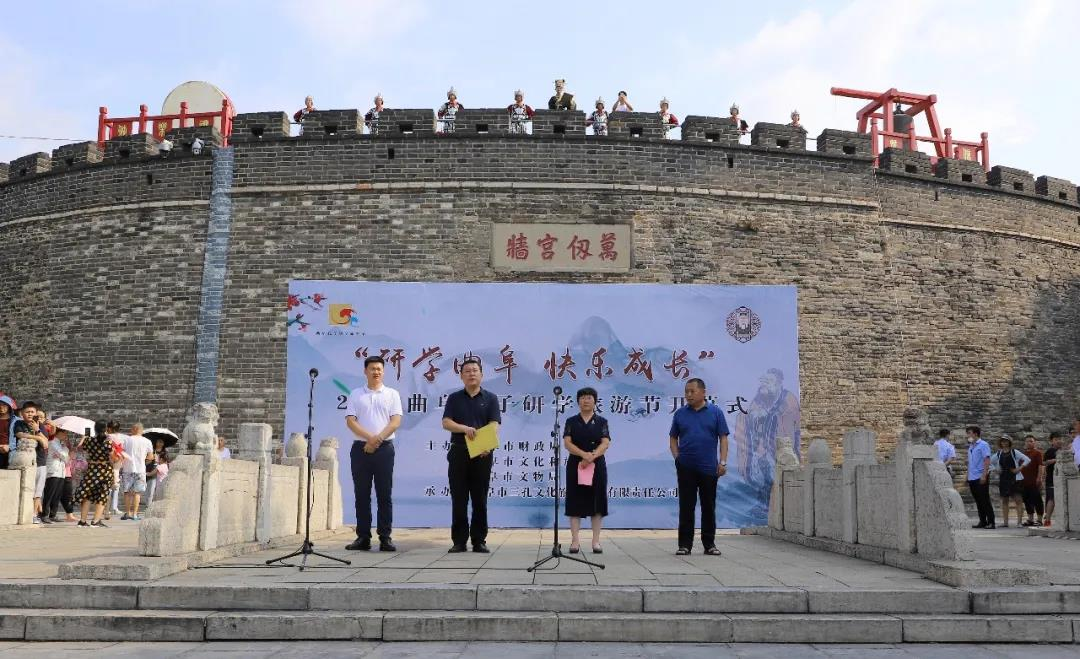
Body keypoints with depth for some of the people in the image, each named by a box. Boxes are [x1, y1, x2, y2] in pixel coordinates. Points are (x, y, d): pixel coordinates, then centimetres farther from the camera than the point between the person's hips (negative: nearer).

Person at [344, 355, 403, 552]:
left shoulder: (392, 394, 8)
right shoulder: (356, 394, 10)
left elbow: (396, 421, -2)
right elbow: (350, 421, -1)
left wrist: (378, 438, -13)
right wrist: (369, 438, -14)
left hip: (384, 447, -1)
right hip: (360, 448, 1)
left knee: (385, 495, -1)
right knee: (361, 494, 3)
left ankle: (385, 537, 2)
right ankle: (363, 537, 8)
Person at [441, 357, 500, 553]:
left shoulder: (490, 398, 4)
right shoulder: (454, 398, 8)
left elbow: (494, 425, -6)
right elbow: (446, 423, -3)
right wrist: (465, 428, -22)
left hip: (482, 453, -1)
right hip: (459, 451, 1)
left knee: (480, 499, 3)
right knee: (458, 499, 2)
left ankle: (479, 540, 10)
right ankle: (459, 540, 9)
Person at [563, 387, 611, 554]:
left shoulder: (601, 422, 5)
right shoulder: (571, 421, 5)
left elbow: (605, 443, -5)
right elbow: (567, 443, -6)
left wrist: (592, 456, -22)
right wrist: (584, 454, -22)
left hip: (597, 466, 0)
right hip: (575, 465, 0)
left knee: (597, 502, 1)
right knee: (575, 502, -1)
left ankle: (596, 541, 8)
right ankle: (575, 541, 4)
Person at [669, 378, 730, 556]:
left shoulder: (715, 412, 2)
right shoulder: (680, 413, 6)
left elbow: (723, 438, 1)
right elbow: (673, 438, 11)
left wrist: (723, 462, -7)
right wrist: (677, 457, -2)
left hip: (709, 468, -1)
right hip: (686, 468, 1)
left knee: (709, 507, 7)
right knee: (686, 507, 3)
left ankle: (709, 544, 16)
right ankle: (685, 544, 8)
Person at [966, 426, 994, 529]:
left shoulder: (983, 445, -6)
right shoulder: (970, 446, 17)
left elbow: (987, 460, -14)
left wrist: (984, 475, -21)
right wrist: (968, 477, 17)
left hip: (980, 478, -7)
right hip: (972, 478, 7)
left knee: (985, 501, -5)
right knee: (978, 501, 9)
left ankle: (991, 522, -2)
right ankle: (982, 522, 14)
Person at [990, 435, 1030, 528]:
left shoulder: (1014, 452, -1)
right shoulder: (998, 454, 9)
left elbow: (1027, 460, -5)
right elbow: (990, 462, 21)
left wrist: (1019, 468, -10)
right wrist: (995, 469, 6)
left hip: (1014, 478, -4)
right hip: (1003, 479, 4)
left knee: (1017, 499, -7)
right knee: (1004, 501, 6)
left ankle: (1019, 521, -7)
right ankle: (1005, 522, 10)